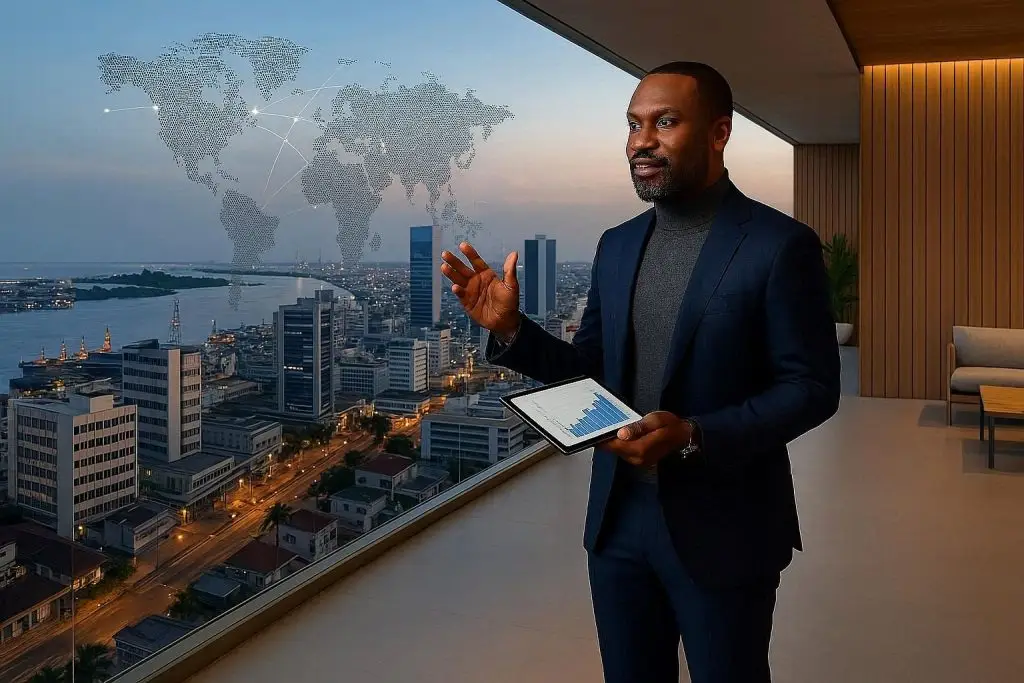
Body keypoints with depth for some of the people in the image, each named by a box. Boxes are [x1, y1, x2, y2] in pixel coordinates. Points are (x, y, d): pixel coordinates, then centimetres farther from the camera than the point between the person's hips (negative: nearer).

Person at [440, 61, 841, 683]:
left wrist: (694, 436, -25)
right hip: (619, 519, 5)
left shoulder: (780, 245, -11)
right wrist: (510, 327, -8)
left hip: (721, 530, -5)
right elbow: (591, 369, 9)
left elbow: (812, 388, -12)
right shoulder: (617, 245, 6)